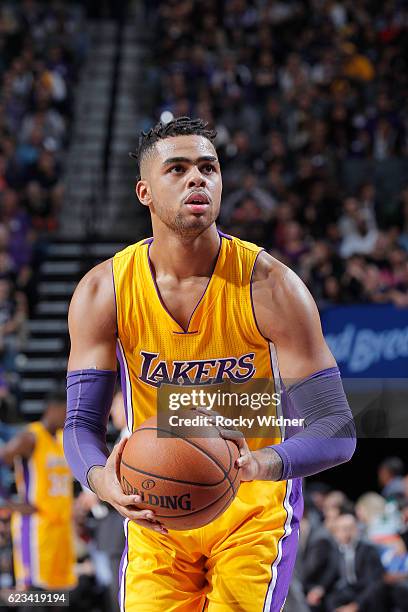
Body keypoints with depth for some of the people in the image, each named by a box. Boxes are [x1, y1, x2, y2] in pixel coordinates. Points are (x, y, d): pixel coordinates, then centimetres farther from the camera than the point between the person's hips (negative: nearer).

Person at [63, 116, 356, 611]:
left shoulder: (271, 286, -17)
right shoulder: (102, 291, -10)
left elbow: (336, 431, -18)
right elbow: (81, 424, -9)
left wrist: (261, 465, -40)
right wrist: (102, 480, -34)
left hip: (253, 509, -2)